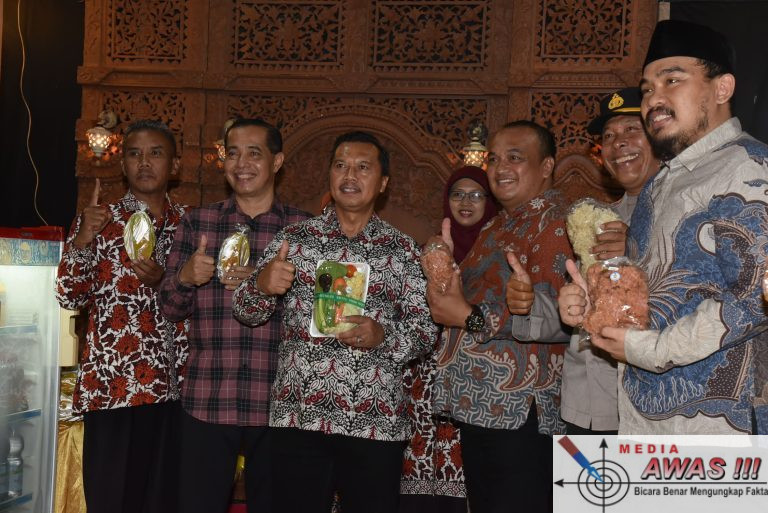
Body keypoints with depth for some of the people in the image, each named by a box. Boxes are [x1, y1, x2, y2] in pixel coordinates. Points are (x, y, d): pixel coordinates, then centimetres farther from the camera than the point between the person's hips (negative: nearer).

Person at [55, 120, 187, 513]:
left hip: (173, 387, 2)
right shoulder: (97, 221, 6)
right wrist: (84, 239, -15)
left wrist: (165, 282, -9)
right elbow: (70, 297, -1)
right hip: (110, 386, -2)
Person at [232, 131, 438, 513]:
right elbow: (246, 311, 4)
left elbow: (426, 330, 3)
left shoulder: (403, 250, 4)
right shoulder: (295, 237, 5)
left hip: (376, 422, 0)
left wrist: (382, 336, -17)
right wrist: (261, 284, -18)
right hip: (298, 416, 0)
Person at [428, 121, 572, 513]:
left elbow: (559, 319, -24)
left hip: (521, 416, -9)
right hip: (477, 407, 9)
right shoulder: (496, 228, 19)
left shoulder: (557, 223, -11)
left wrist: (469, 317, -20)